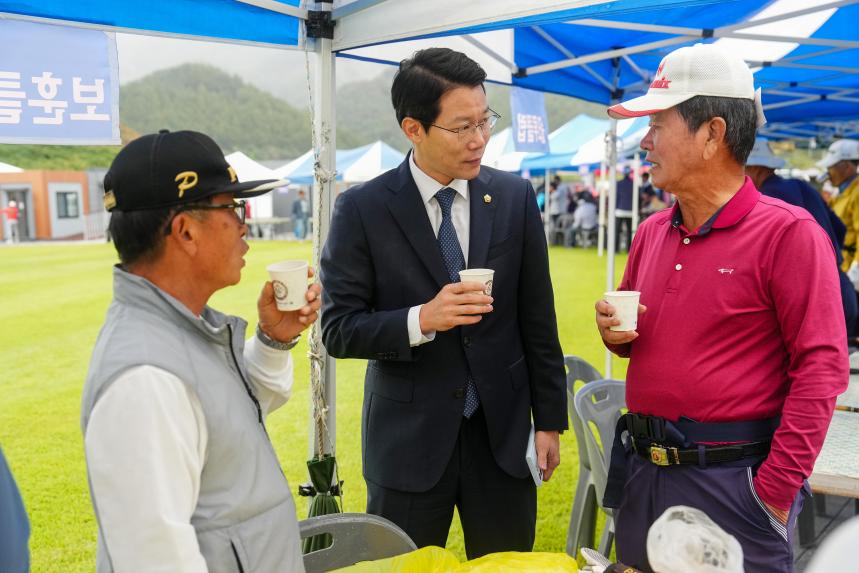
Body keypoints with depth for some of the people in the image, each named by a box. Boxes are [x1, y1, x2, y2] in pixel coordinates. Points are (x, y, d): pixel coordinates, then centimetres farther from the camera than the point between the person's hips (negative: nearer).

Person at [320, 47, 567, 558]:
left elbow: (538, 319, 4)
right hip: (408, 438, -2)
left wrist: (550, 420, 5)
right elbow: (338, 330, -9)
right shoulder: (363, 209, -9)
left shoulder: (516, 197, 0)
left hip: (503, 432, 3)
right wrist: (421, 320, -25)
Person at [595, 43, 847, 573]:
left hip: (733, 480, -6)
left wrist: (776, 490, -17)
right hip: (643, 469, 7)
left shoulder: (788, 232, -13)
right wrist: (615, 332, -4)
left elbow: (820, 368, -16)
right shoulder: (652, 232, 7)